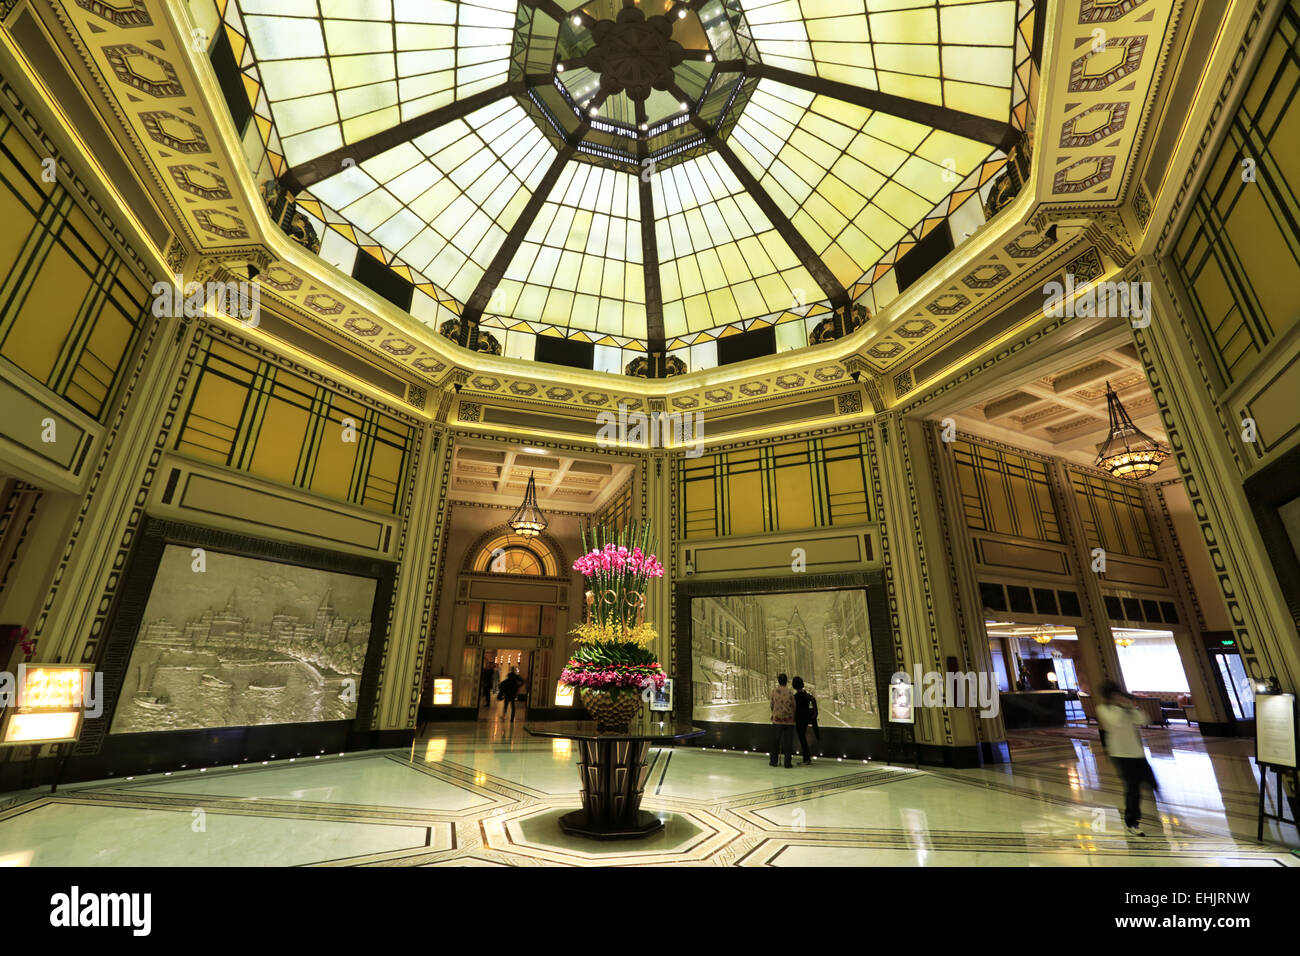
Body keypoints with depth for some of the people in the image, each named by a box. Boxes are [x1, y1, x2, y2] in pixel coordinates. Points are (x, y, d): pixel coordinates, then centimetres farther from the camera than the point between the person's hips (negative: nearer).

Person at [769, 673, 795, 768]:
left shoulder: (774, 691, -5)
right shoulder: (789, 692, -8)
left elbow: (772, 704, 5)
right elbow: (793, 707, 0)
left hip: (777, 719, 1)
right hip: (789, 720, -1)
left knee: (775, 741, 13)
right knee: (788, 742, 6)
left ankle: (773, 761, 20)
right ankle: (787, 763, 8)